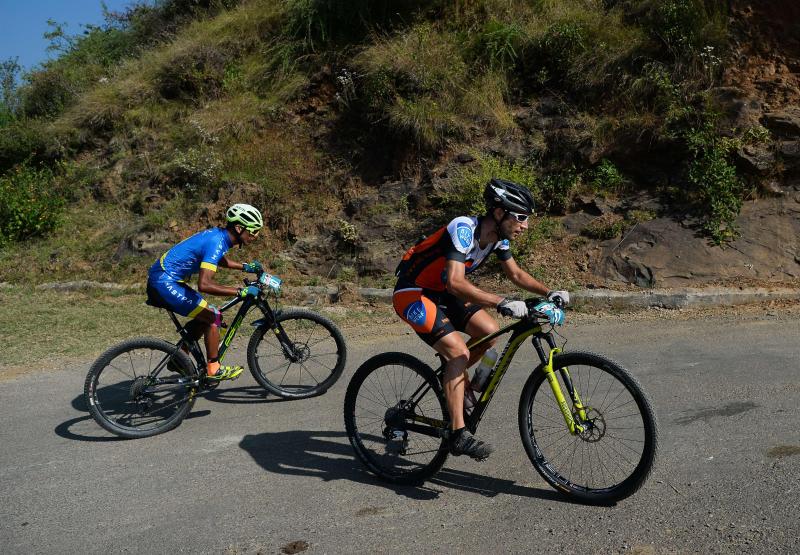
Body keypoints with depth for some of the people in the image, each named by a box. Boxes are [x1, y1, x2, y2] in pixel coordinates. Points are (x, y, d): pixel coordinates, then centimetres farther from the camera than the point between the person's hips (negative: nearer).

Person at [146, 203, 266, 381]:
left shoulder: (219, 234, 5)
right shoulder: (216, 243, -24)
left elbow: (217, 259, 30)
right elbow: (204, 285, -35)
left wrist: (245, 267, 19)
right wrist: (240, 291, -30)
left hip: (161, 280, 10)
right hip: (165, 283, -10)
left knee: (205, 316, 16)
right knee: (213, 317, -8)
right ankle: (214, 370, 1)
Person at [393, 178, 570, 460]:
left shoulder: (498, 236, -3)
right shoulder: (463, 228, -29)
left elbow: (515, 273, 11)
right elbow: (455, 282, -41)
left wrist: (549, 292, -3)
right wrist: (503, 303, -48)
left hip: (440, 293, 8)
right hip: (412, 293, -8)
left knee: (490, 332, -5)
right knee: (459, 352, -20)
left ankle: (453, 377, 18)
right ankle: (458, 434, -15)